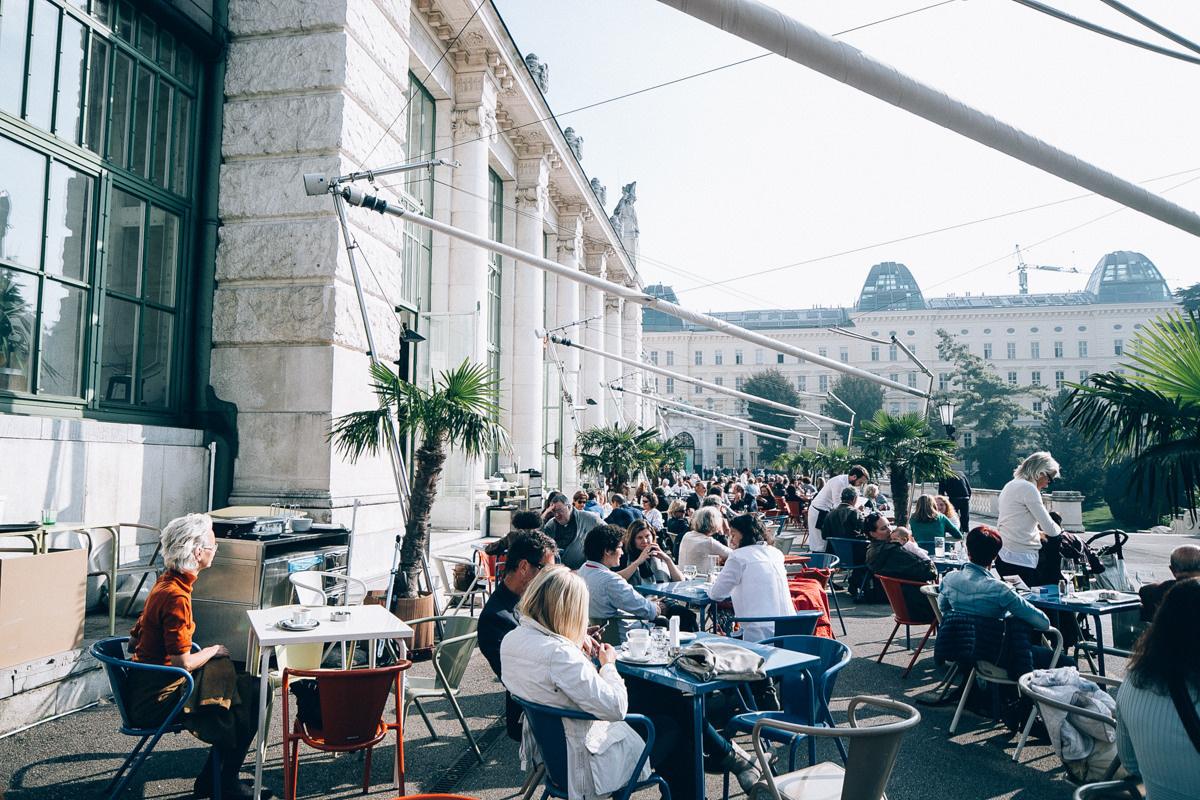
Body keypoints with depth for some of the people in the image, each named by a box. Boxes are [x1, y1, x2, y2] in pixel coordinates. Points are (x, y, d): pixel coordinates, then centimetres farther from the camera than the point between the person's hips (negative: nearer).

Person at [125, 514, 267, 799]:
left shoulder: (165, 584, 6)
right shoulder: (176, 596, -25)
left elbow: (133, 641, 14)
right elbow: (183, 663, -25)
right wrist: (214, 651, -6)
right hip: (157, 700, -10)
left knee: (240, 679, 11)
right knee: (249, 696, -4)